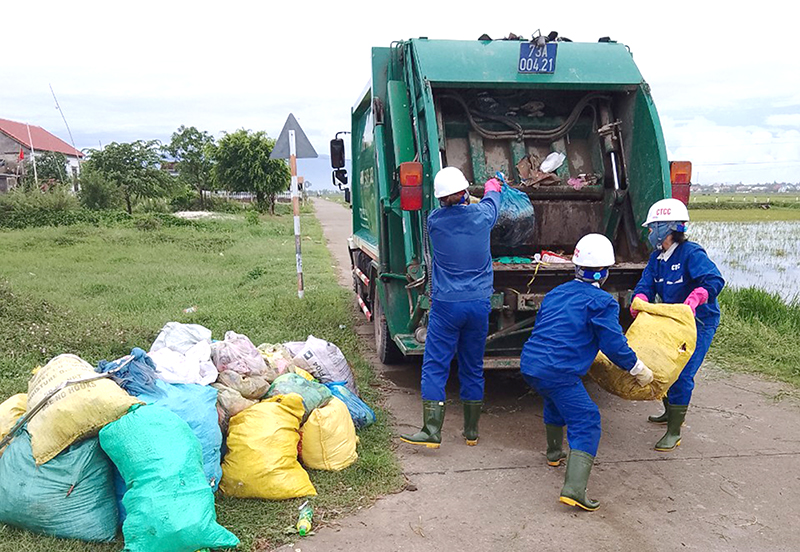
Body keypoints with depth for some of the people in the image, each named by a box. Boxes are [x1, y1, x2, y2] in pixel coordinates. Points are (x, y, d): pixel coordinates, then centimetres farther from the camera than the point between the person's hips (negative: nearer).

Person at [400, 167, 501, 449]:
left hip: (446, 304, -2)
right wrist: (493, 185, 44)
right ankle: (471, 431, 22)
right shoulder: (482, 214, -3)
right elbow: (492, 197, 21)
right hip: (479, 303, 3)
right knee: (473, 368, 13)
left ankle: (431, 431, -2)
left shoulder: (434, 220, -6)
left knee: (435, 367, 3)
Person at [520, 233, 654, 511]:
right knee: (585, 422, -3)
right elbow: (614, 344, -5)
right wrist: (638, 369, 9)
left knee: (555, 401, 35)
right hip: (559, 372, -8)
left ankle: (554, 452, 51)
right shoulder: (601, 302, -3)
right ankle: (574, 489, -15)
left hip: (529, 365, 8)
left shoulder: (556, 293, 19)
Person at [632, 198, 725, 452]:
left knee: (682, 375, -11)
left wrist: (694, 298, -48)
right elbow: (646, 284, -3)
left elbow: (714, 280, -31)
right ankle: (670, 413, 41)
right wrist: (640, 301, -25)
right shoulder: (657, 257, 4)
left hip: (699, 322, -8)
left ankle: (674, 433, 0)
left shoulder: (691, 253, -20)